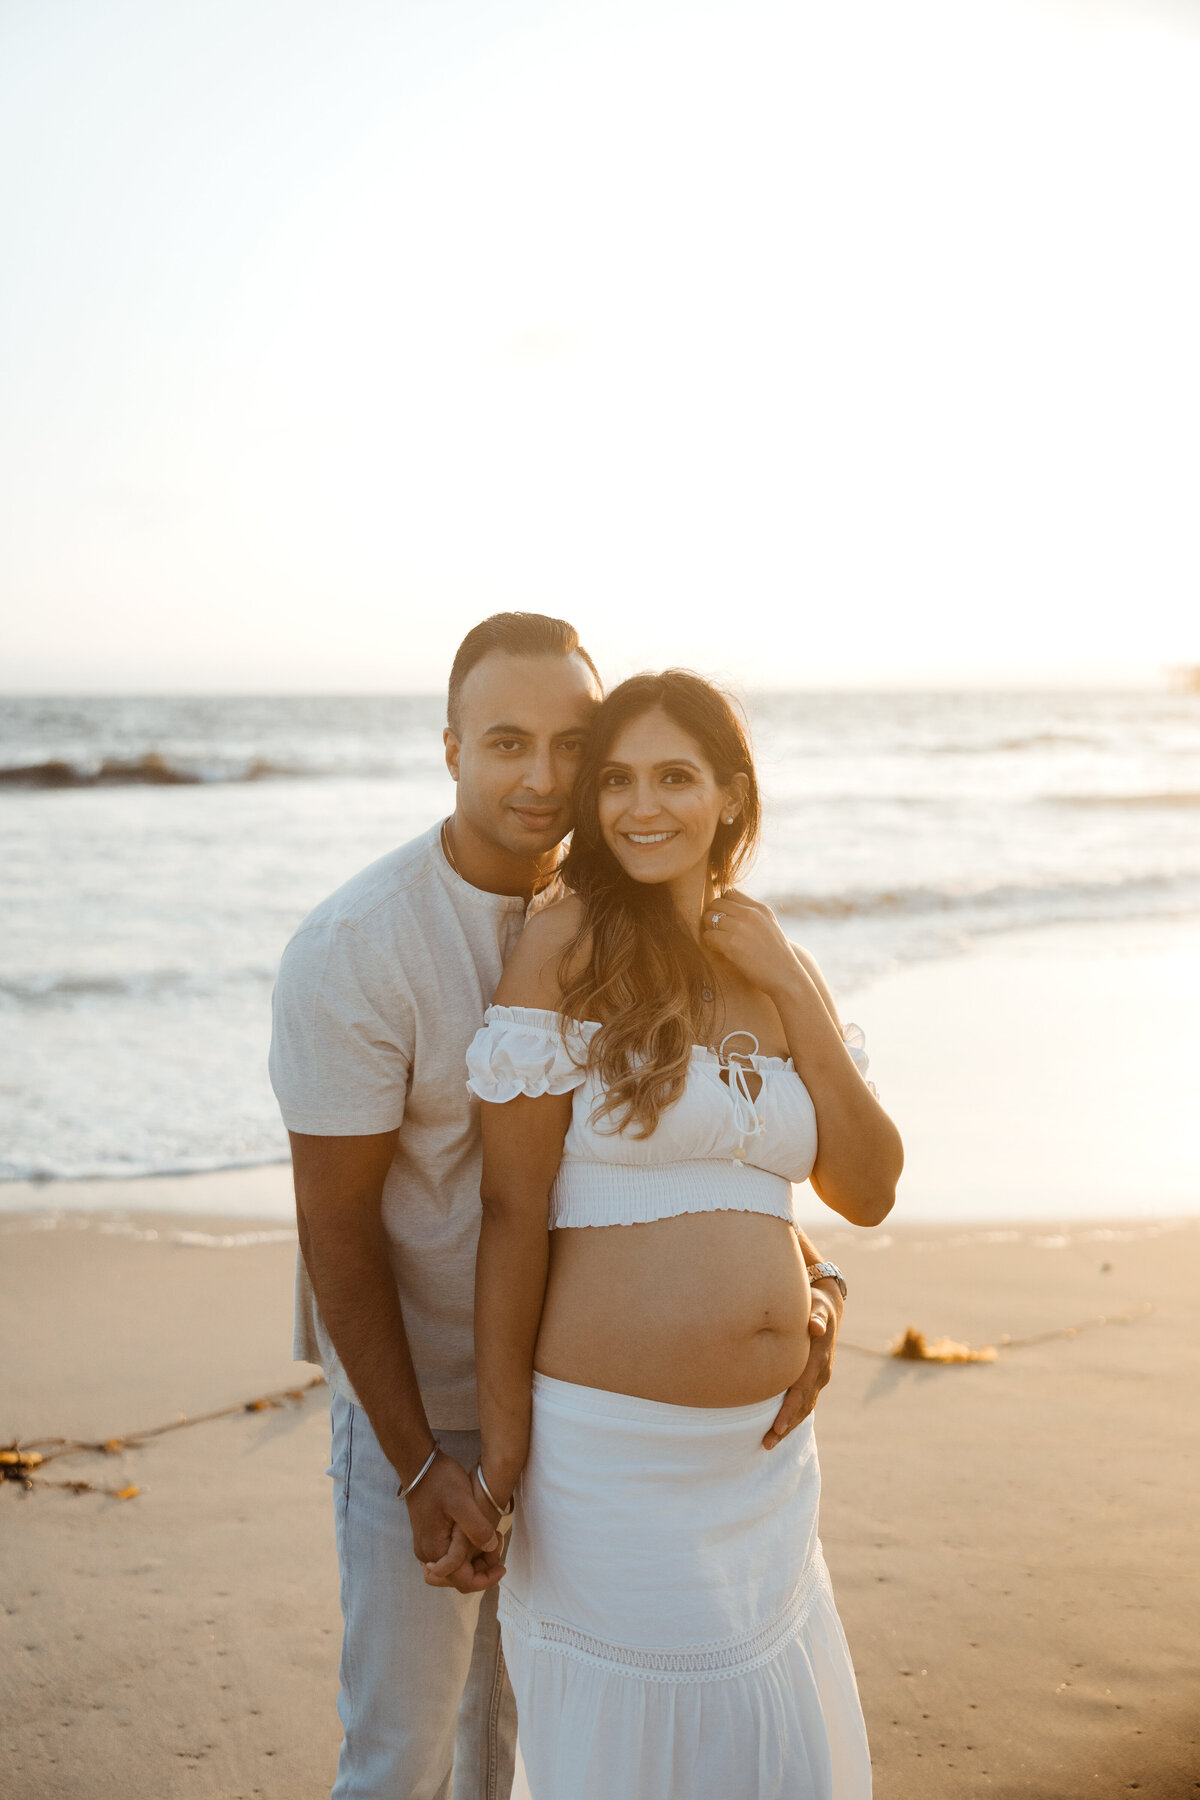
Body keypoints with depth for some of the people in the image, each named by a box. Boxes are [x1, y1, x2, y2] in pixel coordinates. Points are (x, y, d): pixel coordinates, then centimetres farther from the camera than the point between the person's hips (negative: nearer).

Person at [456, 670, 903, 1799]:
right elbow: (513, 1206, -11)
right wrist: (502, 1450, -10)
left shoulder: (778, 966, 6)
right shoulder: (567, 950, -12)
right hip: (613, 1448, -6)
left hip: (767, 1451, 6)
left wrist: (792, 991, -8)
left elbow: (867, 1192, 0)